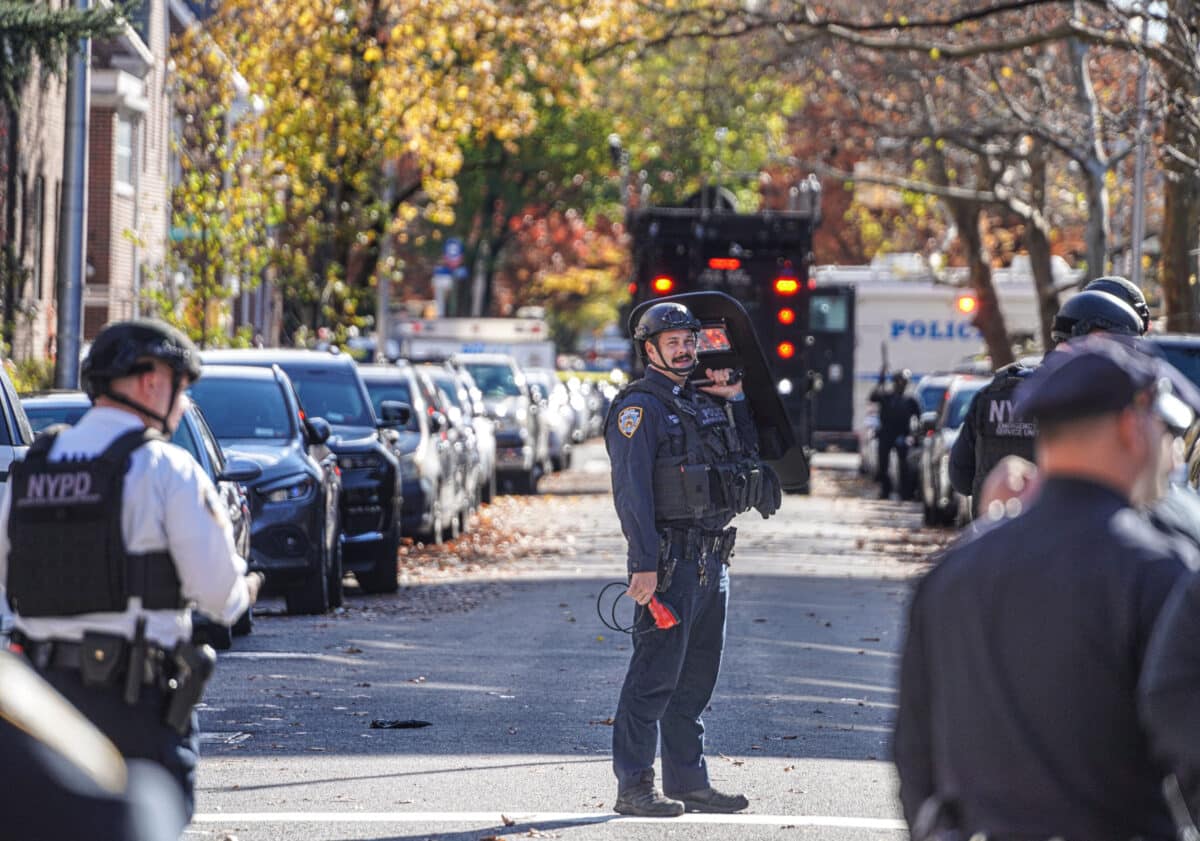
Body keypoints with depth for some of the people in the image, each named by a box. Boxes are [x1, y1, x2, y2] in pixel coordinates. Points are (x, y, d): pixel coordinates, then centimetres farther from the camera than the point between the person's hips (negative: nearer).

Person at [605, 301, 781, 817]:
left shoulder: (705, 402, 16)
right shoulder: (641, 407, -8)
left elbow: (748, 458, 21)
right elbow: (631, 489, -15)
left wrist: (734, 400, 10)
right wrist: (644, 564, -21)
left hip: (712, 559, 8)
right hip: (670, 560, -8)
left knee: (696, 678, 12)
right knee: (655, 675, -8)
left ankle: (689, 782, 19)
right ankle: (633, 787, -6)